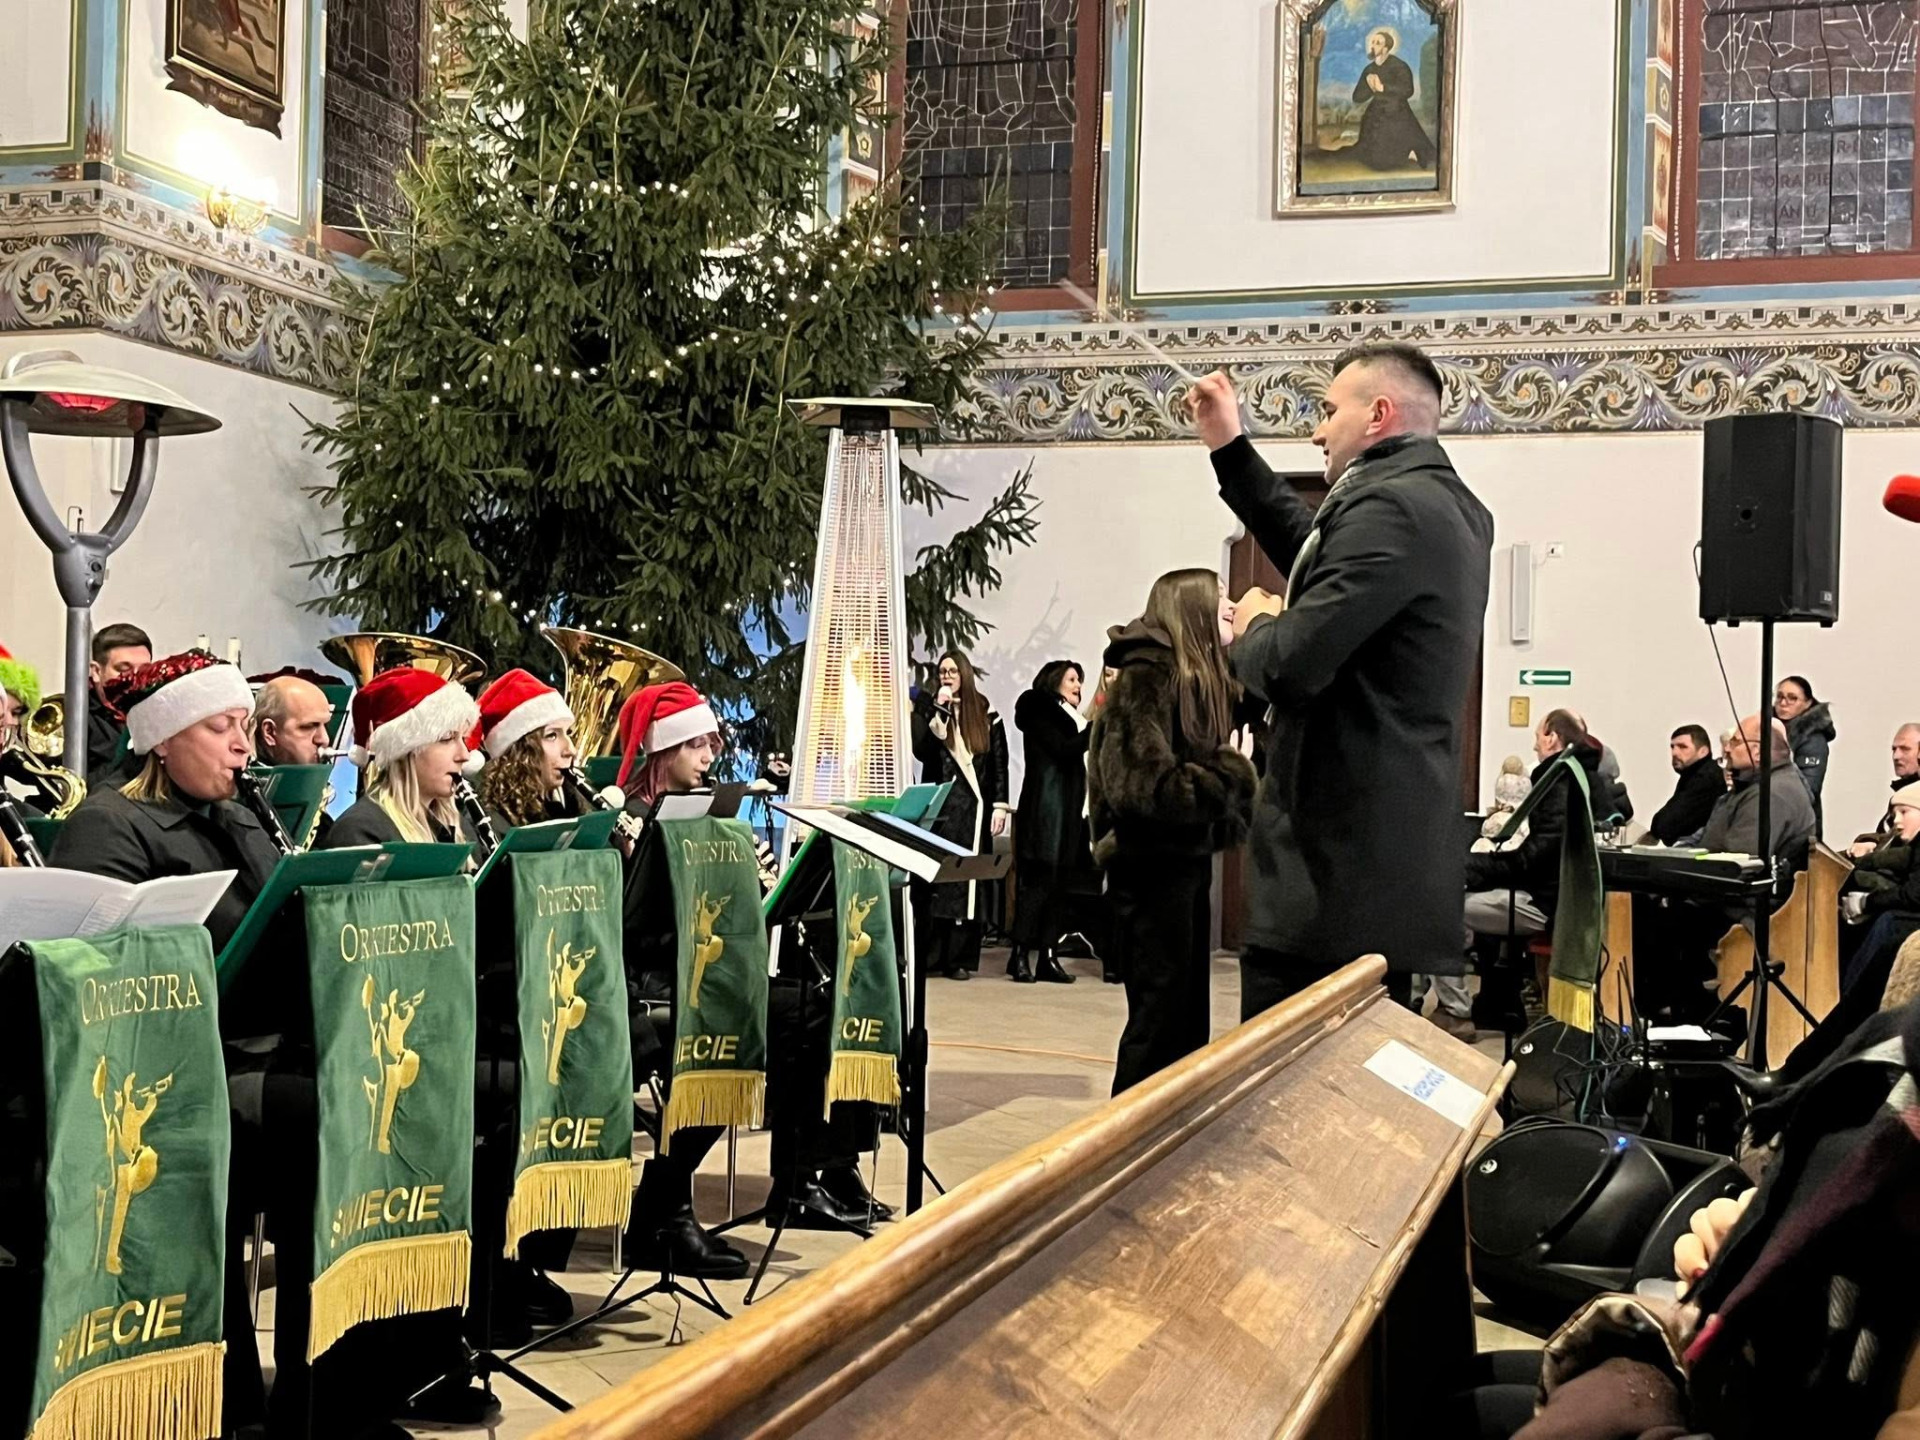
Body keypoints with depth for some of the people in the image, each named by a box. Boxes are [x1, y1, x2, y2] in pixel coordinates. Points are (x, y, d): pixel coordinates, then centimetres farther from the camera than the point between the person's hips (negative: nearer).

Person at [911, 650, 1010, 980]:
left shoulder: (986, 715, 8)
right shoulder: (929, 708, 8)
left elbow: (999, 764, 7)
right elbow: (921, 750, -9)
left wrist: (999, 807, -1)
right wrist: (939, 710, -11)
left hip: (974, 808, 1)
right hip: (938, 806, -1)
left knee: (968, 882, -1)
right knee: (934, 880, -7)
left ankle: (960, 959, 1)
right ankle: (930, 957, -5)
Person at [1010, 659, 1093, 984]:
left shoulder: (1070, 718, 21)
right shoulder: (1040, 715, -2)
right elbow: (1064, 749, -16)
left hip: (1070, 813, 8)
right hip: (1046, 812, -8)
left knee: (1062, 885, 3)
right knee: (1040, 882, -10)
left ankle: (1047, 956, 4)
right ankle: (1020, 956, -7)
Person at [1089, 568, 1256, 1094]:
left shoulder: (1198, 680, 15)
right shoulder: (1145, 678, -15)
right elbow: (1145, 785, -25)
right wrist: (1235, 774, -18)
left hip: (1186, 862, 9)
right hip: (1151, 866, -9)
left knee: (1190, 1013, 13)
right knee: (1159, 1017, -6)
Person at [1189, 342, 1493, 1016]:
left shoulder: (1390, 506, -15)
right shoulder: (1456, 508, 16)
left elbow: (1291, 665, -21)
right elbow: (1321, 558, 30)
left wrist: (1254, 628, 2)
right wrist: (1230, 449, 31)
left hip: (1334, 870, -10)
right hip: (1398, 854, 10)